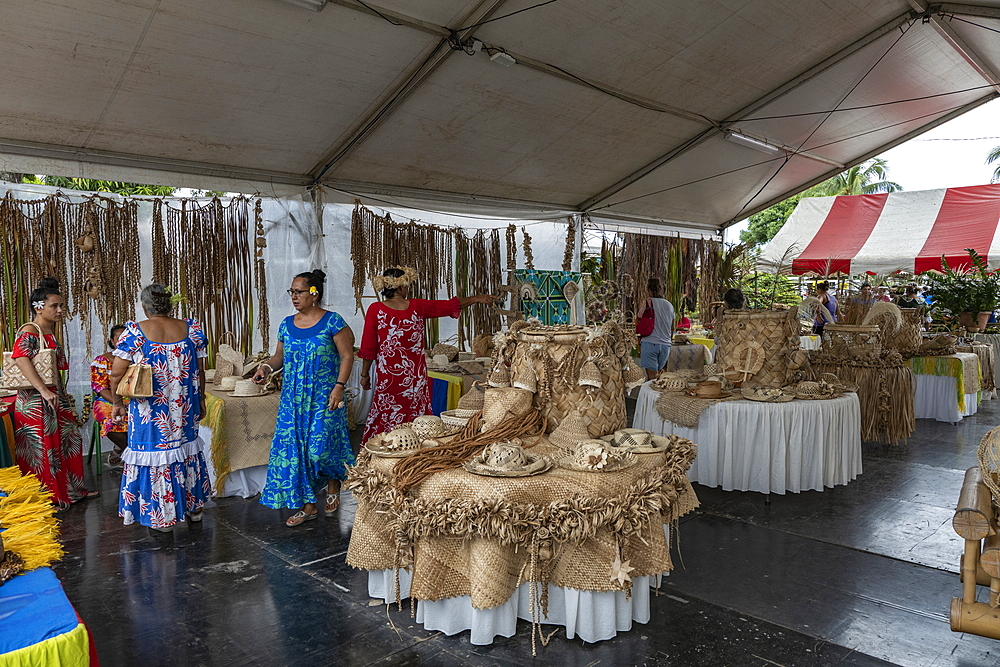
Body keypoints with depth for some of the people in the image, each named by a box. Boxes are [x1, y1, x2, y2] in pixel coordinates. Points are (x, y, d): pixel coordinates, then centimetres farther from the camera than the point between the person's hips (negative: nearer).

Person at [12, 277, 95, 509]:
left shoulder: (51, 332, 13)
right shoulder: (29, 332, -15)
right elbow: (20, 358, -31)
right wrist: (44, 391, -36)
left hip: (56, 397, 9)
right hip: (36, 401, -9)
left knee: (67, 442, 16)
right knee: (41, 449, 0)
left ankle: (71, 490, 29)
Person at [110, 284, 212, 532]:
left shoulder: (135, 332, -9)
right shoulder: (191, 329, -2)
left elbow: (117, 374, -9)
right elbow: (199, 371, 3)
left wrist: (118, 403, 6)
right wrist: (200, 400, 15)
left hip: (151, 411, -3)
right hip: (184, 409, 4)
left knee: (156, 453, 6)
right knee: (186, 448, 18)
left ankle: (162, 517, 15)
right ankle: (194, 508, 30)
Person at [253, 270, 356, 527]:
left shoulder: (332, 322, -7)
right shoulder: (287, 324, 9)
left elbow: (347, 356, -9)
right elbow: (279, 356, 17)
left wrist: (339, 386, -18)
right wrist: (267, 367, -5)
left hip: (323, 399, -5)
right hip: (293, 399, 6)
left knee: (320, 446, -11)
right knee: (294, 448, 5)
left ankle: (334, 482, 23)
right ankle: (307, 505, 17)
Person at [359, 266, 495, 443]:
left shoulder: (375, 310, -6)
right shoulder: (417, 306, -3)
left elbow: (368, 347, -5)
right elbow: (448, 306, 7)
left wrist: (365, 374, 5)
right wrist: (476, 299, 18)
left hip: (388, 375, -1)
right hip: (415, 375, 1)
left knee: (385, 416, 7)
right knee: (414, 418, 11)